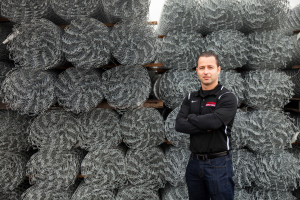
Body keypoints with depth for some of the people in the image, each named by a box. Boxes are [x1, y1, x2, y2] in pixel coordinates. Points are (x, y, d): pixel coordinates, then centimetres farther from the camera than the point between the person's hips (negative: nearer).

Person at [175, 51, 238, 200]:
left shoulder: (228, 98, -9)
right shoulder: (190, 98, 6)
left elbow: (214, 121, -26)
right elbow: (179, 125, -7)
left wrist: (191, 118, -9)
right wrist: (206, 126, -17)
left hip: (218, 164, -4)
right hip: (194, 162, 5)